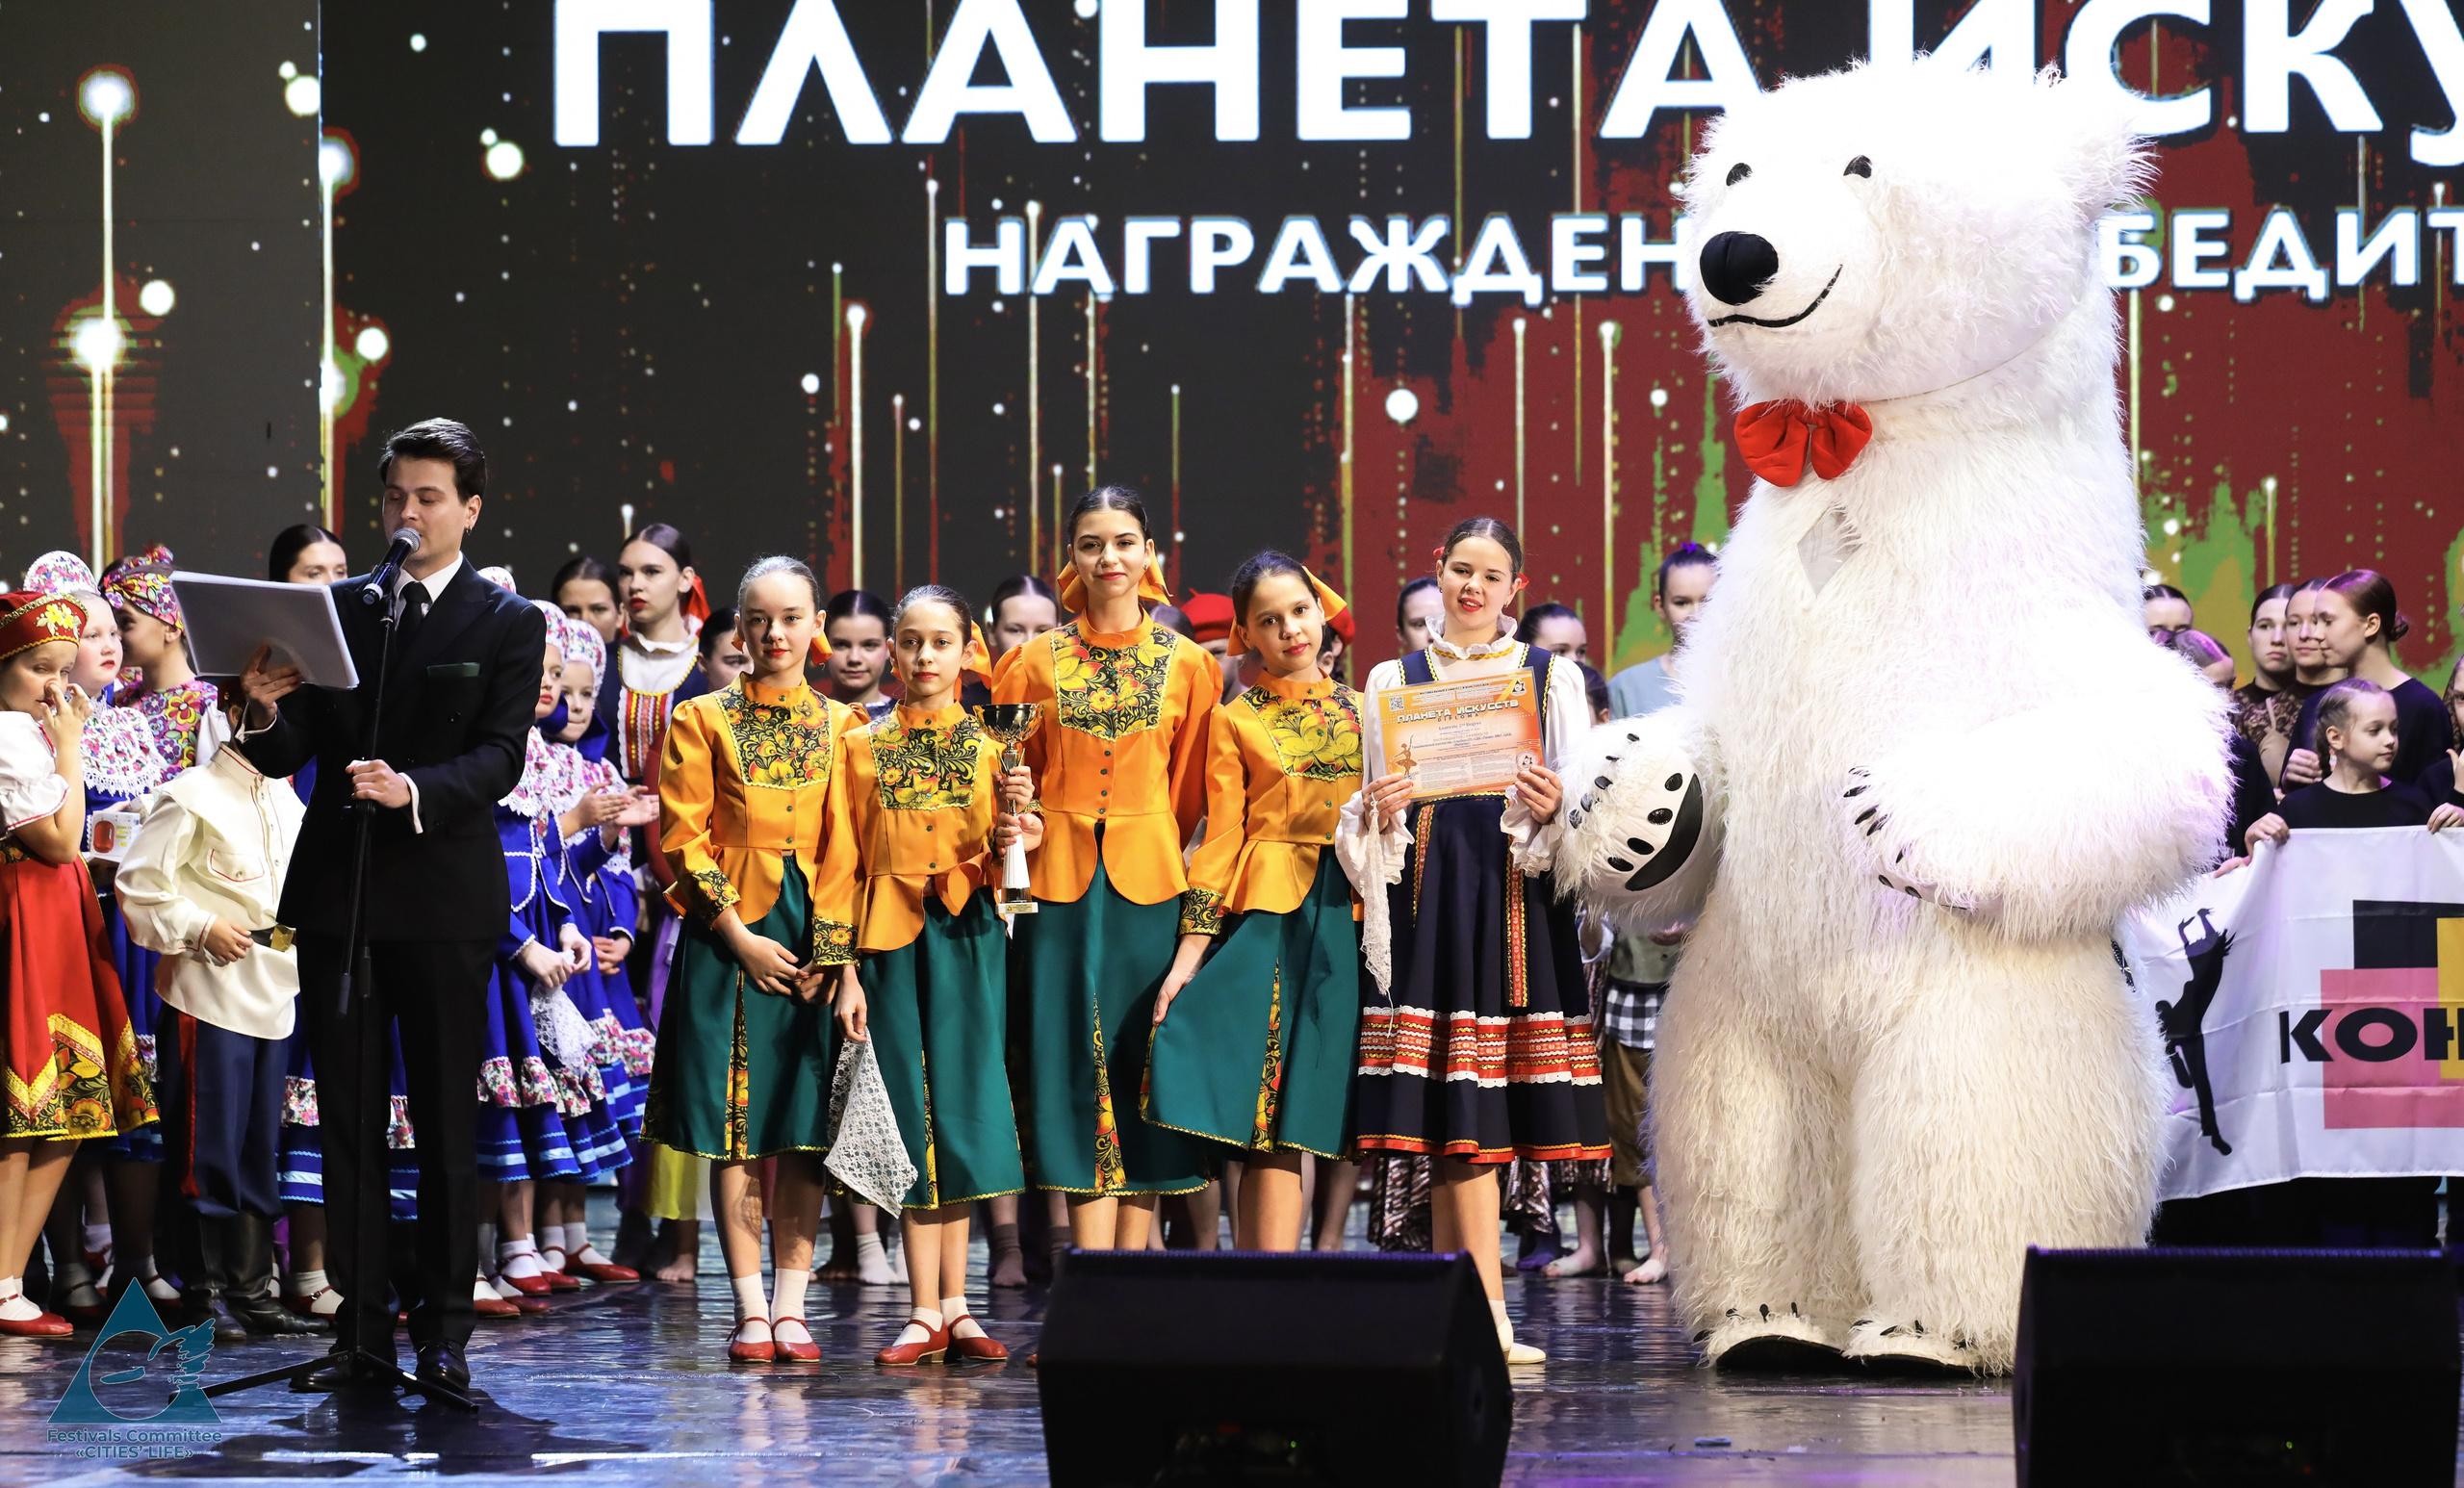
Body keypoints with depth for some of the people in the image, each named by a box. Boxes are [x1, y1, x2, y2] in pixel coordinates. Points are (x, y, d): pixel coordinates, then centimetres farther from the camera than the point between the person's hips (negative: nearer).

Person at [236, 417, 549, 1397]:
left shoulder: (509, 625, 3)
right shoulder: (336, 610, 11)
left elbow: (499, 759, -8)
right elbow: (289, 755, 8)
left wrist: (416, 789, -25)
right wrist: (267, 712, -14)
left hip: (445, 897, -3)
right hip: (337, 892, 3)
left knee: (445, 1118, 1)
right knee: (347, 1117, 3)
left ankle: (443, 1328, 5)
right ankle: (361, 1325, 7)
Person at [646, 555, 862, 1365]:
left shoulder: (843, 726, 9)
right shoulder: (703, 721, 5)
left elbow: (850, 846, 3)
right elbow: (683, 839, -1)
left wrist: (825, 950, -7)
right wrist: (739, 936, -9)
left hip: (816, 941, 1)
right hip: (727, 938, -1)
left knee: (804, 1128, 0)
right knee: (734, 1130, -2)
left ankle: (790, 1307, 4)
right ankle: (750, 1311, 2)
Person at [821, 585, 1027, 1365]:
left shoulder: (989, 745, 7)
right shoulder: (862, 748, 7)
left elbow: (998, 866, 6)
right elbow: (842, 867, 4)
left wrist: (1015, 846, -17)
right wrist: (846, 973, -3)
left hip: (967, 940, 0)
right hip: (890, 942, 0)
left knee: (960, 1112, -1)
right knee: (913, 1118, -1)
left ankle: (951, 1306, 6)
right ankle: (928, 1311, 2)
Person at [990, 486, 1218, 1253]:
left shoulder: (1187, 663, 6)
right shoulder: (1036, 662, 7)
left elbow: (1191, 790, 8)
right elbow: (1012, 773, 12)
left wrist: (1146, 845, 0)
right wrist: (1011, 798, -8)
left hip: (1148, 881, 0)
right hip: (1059, 884, 0)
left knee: (1140, 1062, -1)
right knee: (1076, 1069, -3)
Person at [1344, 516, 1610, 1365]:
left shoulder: (1551, 676, 11)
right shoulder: (1393, 679, 14)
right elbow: (1369, 814, 15)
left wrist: (1553, 808, -14)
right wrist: (1379, 812, -7)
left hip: (1515, 893, 0)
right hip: (1427, 891, 0)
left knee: (1458, 1121, -3)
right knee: (1460, 1109, -9)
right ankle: (1487, 1319, -13)